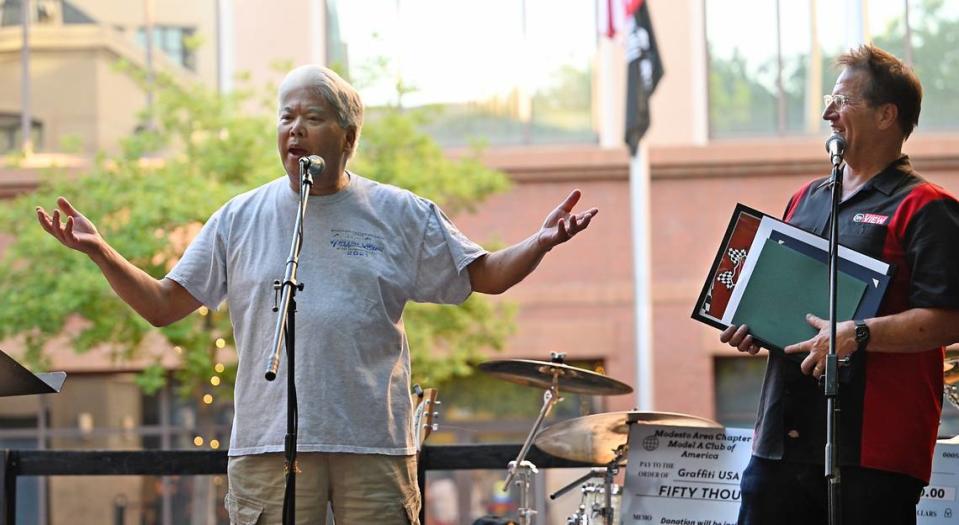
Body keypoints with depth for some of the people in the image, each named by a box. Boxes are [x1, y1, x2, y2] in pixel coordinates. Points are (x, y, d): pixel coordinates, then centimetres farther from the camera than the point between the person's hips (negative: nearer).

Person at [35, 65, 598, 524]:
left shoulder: (400, 214, 8)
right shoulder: (241, 218, 9)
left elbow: (486, 275, 12)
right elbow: (162, 306, 9)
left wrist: (538, 245, -6)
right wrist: (100, 251, -4)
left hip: (377, 445, 0)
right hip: (270, 444, 0)